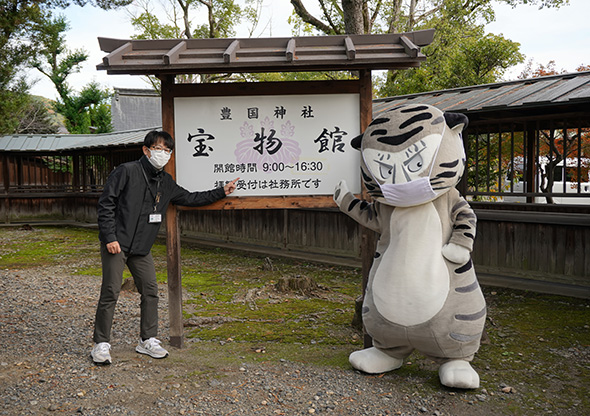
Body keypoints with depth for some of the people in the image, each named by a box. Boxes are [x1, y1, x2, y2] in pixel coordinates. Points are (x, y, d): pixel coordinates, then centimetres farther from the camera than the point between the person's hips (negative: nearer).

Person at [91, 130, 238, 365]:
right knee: (111, 292, -5)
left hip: (142, 248, 6)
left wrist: (222, 192, 18)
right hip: (116, 244, -6)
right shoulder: (127, 172, -8)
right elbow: (106, 204, -9)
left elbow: (189, 199, 21)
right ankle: (101, 344, 7)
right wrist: (110, 237, -15)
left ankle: (148, 340, 19)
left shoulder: (165, 183, 11)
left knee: (150, 291, 5)